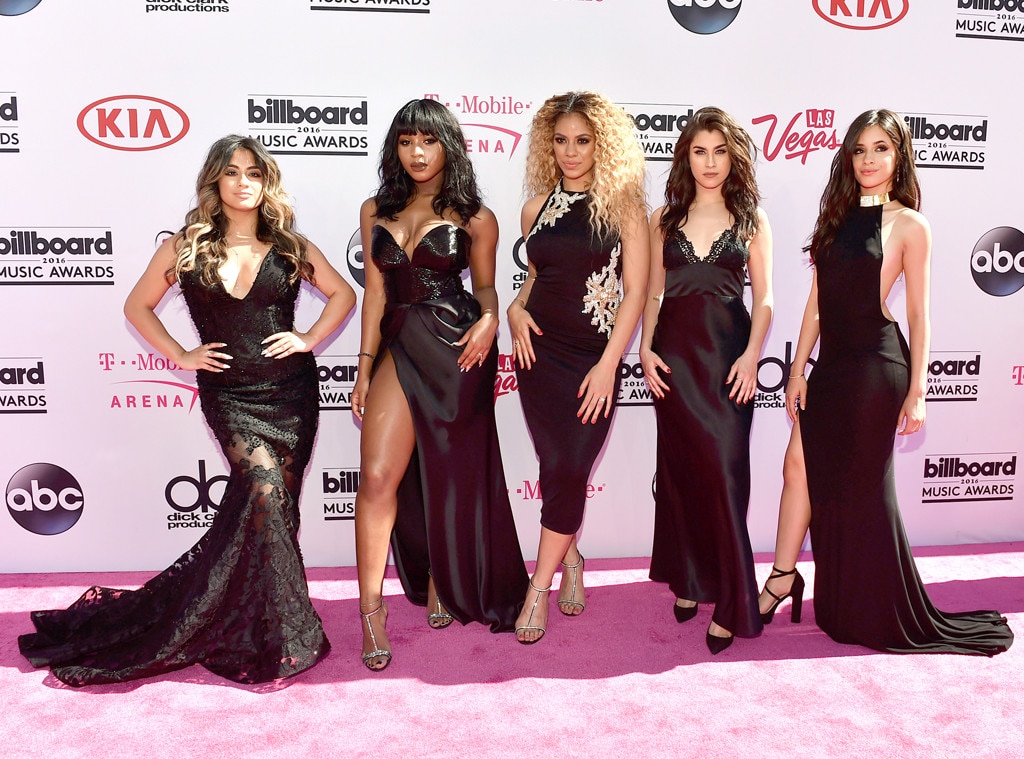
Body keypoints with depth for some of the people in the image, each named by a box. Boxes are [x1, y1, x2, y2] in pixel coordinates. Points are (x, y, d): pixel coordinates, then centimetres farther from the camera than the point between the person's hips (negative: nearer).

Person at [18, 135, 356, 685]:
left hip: (291, 390, 2)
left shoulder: (290, 246, 3)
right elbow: (137, 305, 14)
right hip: (227, 393, -1)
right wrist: (180, 355, 4)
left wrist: (310, 339, 1)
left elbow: (342, 294, 14)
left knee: (273, 505, 3)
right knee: (264, 491, -18)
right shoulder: (185, 247, 3)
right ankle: (277, 635, -2)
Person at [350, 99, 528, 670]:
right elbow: (376, 291, 10)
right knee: (378, 477, -9)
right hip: (400, 346, 2)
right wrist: (365, 364, 7)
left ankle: (443, 583, 33)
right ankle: (371, 609, 5)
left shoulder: (474, 219, 4)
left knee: (452, 475, 9)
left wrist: (489, 319, -13)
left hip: (457, 346, -2)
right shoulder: (377, 212, 12)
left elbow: (485, 285, 10)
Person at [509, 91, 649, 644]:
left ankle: (539, 587, 10)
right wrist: (516, 308, -1)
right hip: (539, 352, 3)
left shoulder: (622, 204, -2)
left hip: (594, 359, -3)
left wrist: (608, 364, -12)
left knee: (568, 472, -4)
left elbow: (635, 290, -5)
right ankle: (570, 558, 31)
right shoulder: (538, 207, 9)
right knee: (556, 468, 6)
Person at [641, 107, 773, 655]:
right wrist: (646, 348, -3)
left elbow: (763, 298, 2)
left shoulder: (751, 220, 6)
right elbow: (652, 291, 10)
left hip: (728, 352, -2)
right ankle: (688, 579, 23)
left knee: (724, 471, -6)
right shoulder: (664, 218, 10)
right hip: (675, 352, 2)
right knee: (680, 468, 7)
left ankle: (728, 603, 2)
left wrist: (751, 355, -11)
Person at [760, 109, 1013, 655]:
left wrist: (916, 392, -6)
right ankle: (782, 576, 17)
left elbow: (919, 315, -3)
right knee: (801, 466, 3)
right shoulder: (838, 217, 12)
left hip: (875, 364, -5)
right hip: (831, 363, 5)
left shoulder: (908, 225, -3)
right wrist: (798, 370, 6)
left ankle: (878, 616, 22)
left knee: (864, 484, 3)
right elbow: (817, 302, 11)